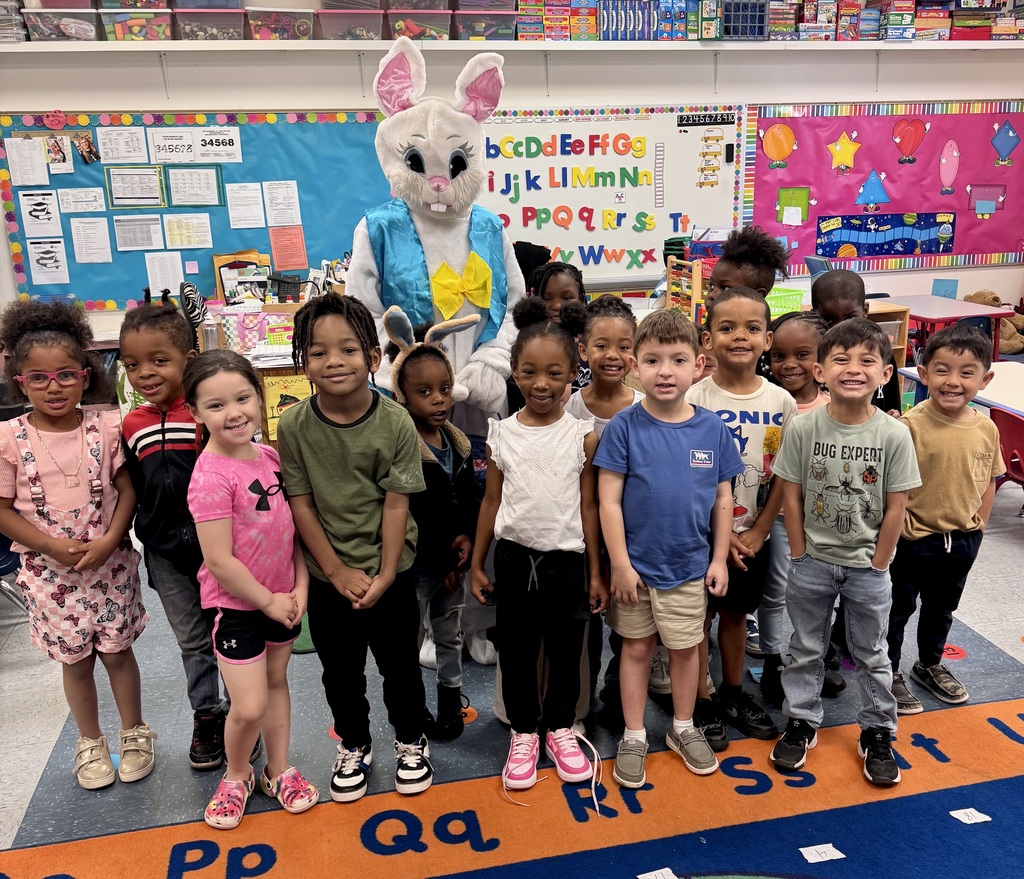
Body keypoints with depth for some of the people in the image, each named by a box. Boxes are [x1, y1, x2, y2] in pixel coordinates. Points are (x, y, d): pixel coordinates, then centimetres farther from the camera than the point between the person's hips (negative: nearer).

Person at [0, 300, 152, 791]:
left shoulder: (104, 429, -7)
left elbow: (128, 488, -5)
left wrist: (109, 541, -17)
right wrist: (54, 548, -15)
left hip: (109, 564, 0)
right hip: (51, 572, 0)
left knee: (117, 651, 11)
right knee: (75, 661, 13)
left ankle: (134, 734, 32)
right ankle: (90, 744, 34)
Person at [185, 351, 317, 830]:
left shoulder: (270, 456, -3)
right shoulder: (211, 476, -23)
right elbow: (220, 561, -22)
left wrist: (300, 586, -3)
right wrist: (267, 601, -13)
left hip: (283, 597, 6)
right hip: (237, 603, -6)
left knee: (276, 681, 19)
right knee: (249, 707, 0)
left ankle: (278, 770, 38)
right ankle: (236, 774, 29)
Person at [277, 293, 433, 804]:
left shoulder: (396, 424, -16)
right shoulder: (293, 426, -12)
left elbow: (396, 504, -12)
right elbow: (300, 503, -9)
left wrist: (384, 575, -13)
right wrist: (337, 571, -11)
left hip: (390, 572, -1)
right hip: (327, 576, 1)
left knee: (400, 663, 15)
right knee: (340, 670, 18)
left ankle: (411, 741, 39)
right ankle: (354, 746, 42)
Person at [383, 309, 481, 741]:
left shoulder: (457, 441, 3)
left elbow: (470, 497, 8)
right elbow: (413, 514, -20)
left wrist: (467, 538, -9)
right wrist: (442, 559, -14)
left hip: (455, 558, 7)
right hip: (418, 562, -6)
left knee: (450, 631, 20)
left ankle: (451, 697, 37)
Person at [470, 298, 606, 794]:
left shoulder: (582, 436, -6)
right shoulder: (501, 435, -3)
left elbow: (588, 506, -1)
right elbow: (491, 501, 5)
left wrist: (595, 572, 1)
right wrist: (477, 563, 5)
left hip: (566, 559, 0)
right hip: (514, 559, 1)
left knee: (566, 651, 13)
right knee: (516, 652, 12)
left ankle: (560, 727, 34)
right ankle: (524, 733, 31)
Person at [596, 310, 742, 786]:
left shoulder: (712, 429, -5)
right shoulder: (624, 427, -13)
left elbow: (723, 500, 3)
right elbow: (609, 501, -12)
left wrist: (719, 558, 3)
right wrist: (620, 564, -13)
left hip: (690, 565, 2)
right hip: (636, 564, -2)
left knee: (685, 648, 17)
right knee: (636, 647, 13)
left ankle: (683, 728, 38)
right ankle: (634, 737, 29)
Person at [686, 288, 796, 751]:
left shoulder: (781, 402, -5)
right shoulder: (693, 400, -14)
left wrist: (758, 531, -6)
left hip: (753, 536, 3)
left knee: (736, 613, 19)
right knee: (700, 616, 9)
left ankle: (734, 694, 37)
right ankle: (702, 703, 25)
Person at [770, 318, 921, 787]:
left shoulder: (894, 434, -13)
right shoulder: (803, 428, -12)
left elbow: (895, 508, -8)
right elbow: (792, 497, -6)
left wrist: (876, 566, -6)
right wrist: (801, 557, -5)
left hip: (867, 566, 0)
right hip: (812, 562, 1)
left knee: (871, 654, 16)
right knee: (805, 649, 16)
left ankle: (877, 732, 35)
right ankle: (801, 723, 34)